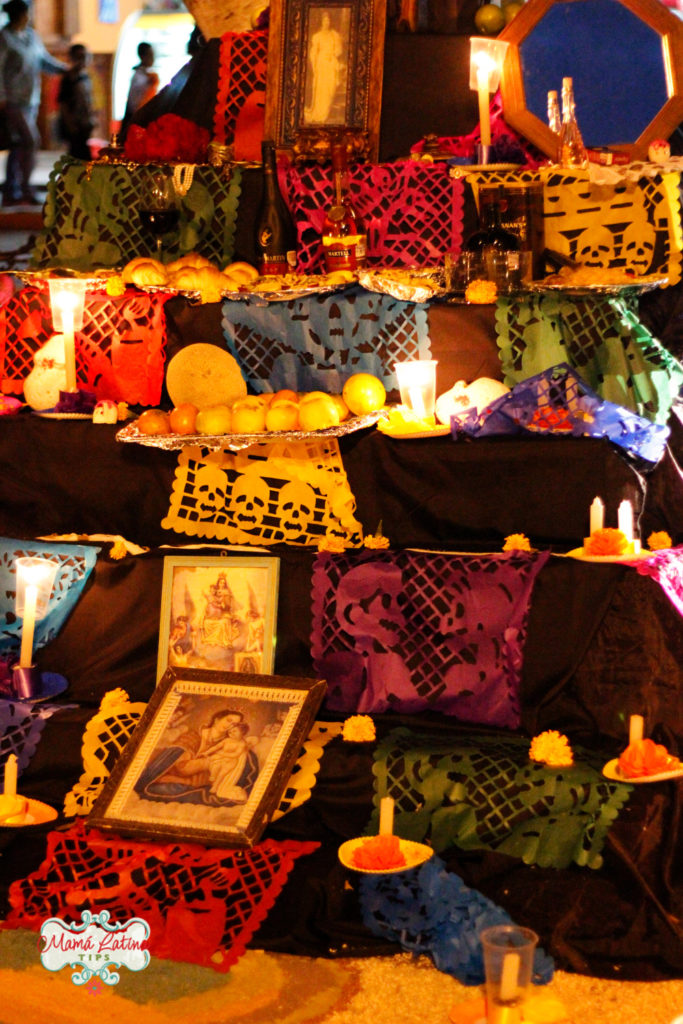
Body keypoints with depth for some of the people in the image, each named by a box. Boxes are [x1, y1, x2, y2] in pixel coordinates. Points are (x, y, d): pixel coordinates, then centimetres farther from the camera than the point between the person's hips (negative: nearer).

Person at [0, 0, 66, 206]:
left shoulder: (32, 35, 13)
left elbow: (45, 60, 22)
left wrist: (66, 70, 9)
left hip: (31, 100, 7)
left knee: (19, 146, 9)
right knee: (30, 141, -15)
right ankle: (25, 189, -8)